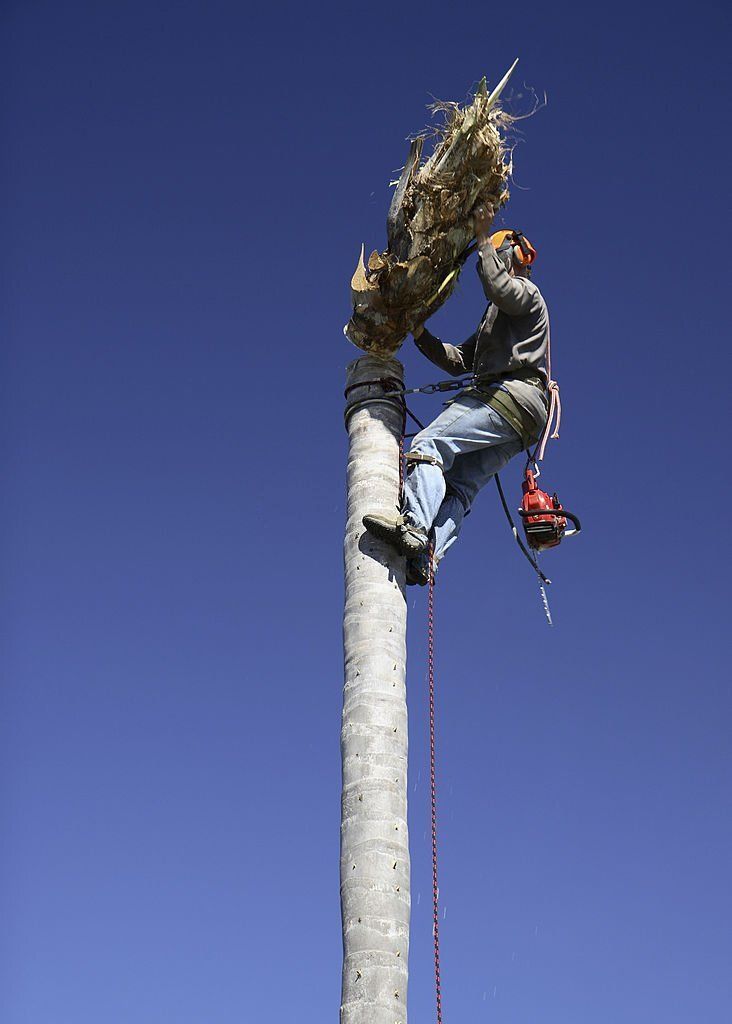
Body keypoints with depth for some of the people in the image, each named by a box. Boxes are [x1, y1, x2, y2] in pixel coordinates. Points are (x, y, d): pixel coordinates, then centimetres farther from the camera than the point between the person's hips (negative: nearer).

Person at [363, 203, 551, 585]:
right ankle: (424, 557, -23)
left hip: (511, 394, -9)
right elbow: (457, 360, 34)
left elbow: (500, 289, -15)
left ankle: (414, 525, -39)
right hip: (516, 417, 10)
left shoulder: (527, 292, 11)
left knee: (430, 443, -22)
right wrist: (422, 336, 22)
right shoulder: (494, 319, 39)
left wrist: (483, 239, -7)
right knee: (460, 484, -7)